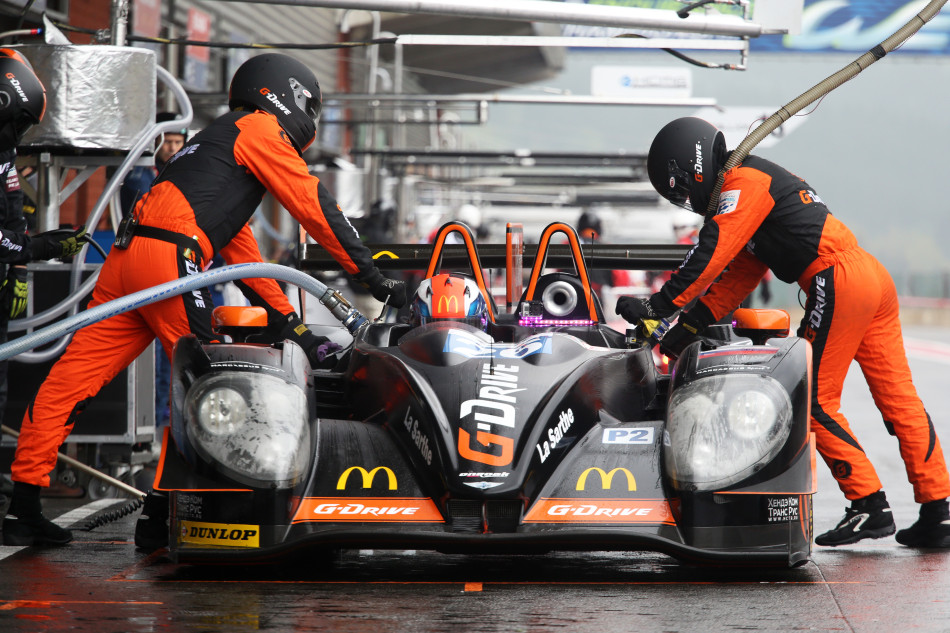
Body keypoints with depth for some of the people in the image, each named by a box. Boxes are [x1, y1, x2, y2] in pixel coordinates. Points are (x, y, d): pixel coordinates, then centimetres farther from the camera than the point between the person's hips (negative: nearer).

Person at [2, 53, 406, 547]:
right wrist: (375, 279, 4)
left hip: (127, 258, 9)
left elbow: (240, 252, 34)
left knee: (72, 378, 4)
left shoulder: (221, 137, 36)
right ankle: (160, 515, -1)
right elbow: (314, 207, 1)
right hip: (168, 255, -9)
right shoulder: (259, 128, 8)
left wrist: (290, 324, 29)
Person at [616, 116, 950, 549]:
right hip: (873, 275, 10)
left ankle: (870, 507, -3)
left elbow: (711, 256, -15)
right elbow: (737, 278, 24)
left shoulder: (744, 181, -4)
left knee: (815, 401, -2)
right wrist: (689, 326, 15)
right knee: (899, 400, 8)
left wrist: (659, 306, -15)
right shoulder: (757, 187, 27)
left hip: (838, 282, -10)